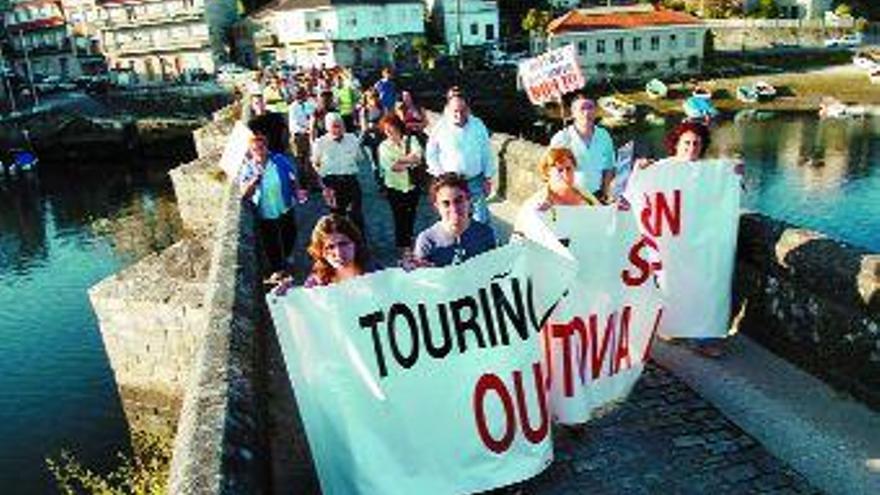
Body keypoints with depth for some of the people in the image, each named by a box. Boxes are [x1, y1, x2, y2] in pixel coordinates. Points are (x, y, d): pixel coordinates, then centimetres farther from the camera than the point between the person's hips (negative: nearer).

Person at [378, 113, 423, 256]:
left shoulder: (411, 140, 4)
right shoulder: (384, 146, 1)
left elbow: (417, 156, -12)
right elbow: (391, 167, -12)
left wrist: (399, 160, -18)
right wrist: (409, 163, -13)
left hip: (412, 185, 1)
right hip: (395, 187, -1)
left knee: (410, 216, 10)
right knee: (399, 217, 1)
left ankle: (409, 242, 27)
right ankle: (403, 246, 13)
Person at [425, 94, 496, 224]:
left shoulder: (478, 125, -5)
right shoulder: (440, 128, -8)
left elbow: (487, 153, 2)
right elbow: (430, 154, 4)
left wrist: (488, 179, 2)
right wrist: (440, 175, -3)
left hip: (475, 181, 1)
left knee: (481, 218, 6)